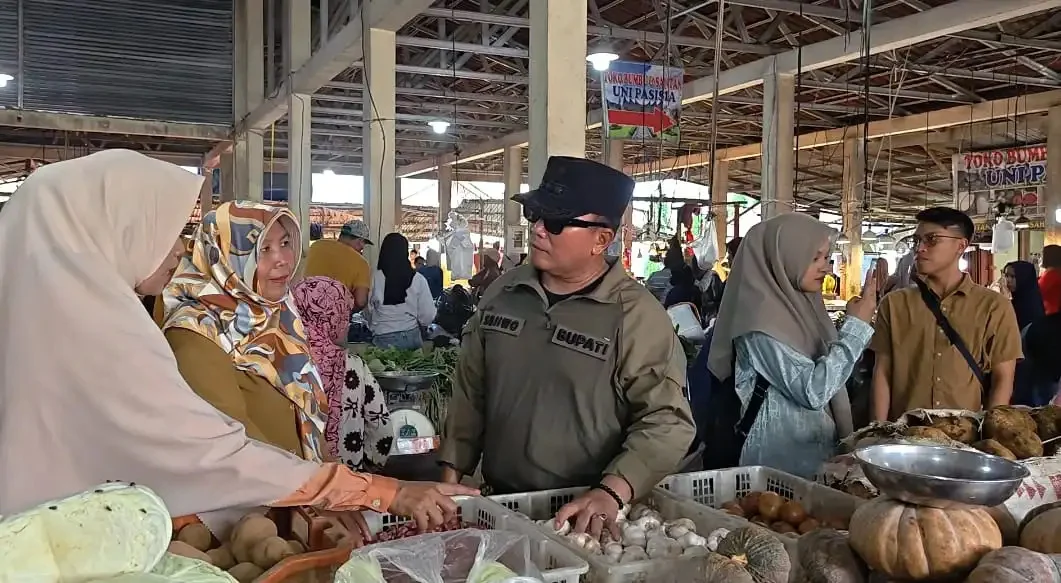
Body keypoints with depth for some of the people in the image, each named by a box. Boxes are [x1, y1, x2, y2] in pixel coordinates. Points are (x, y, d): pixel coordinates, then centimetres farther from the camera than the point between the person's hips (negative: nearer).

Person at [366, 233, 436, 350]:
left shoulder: (375, 278, -9)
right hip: (411, 337, 1)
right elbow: (427, 316, -4)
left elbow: (368, 314, -1)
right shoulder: (418, 279, -7)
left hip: (383, 340, -1)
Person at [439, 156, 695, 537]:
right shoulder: (502, 294, 3)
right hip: (500, 505, 5)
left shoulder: (636, 315, -14)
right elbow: (470, 392, 11)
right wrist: (452, 474, 7)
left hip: (586, 516, -4)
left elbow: (666, 420, -18)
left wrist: (612, 491, -31)